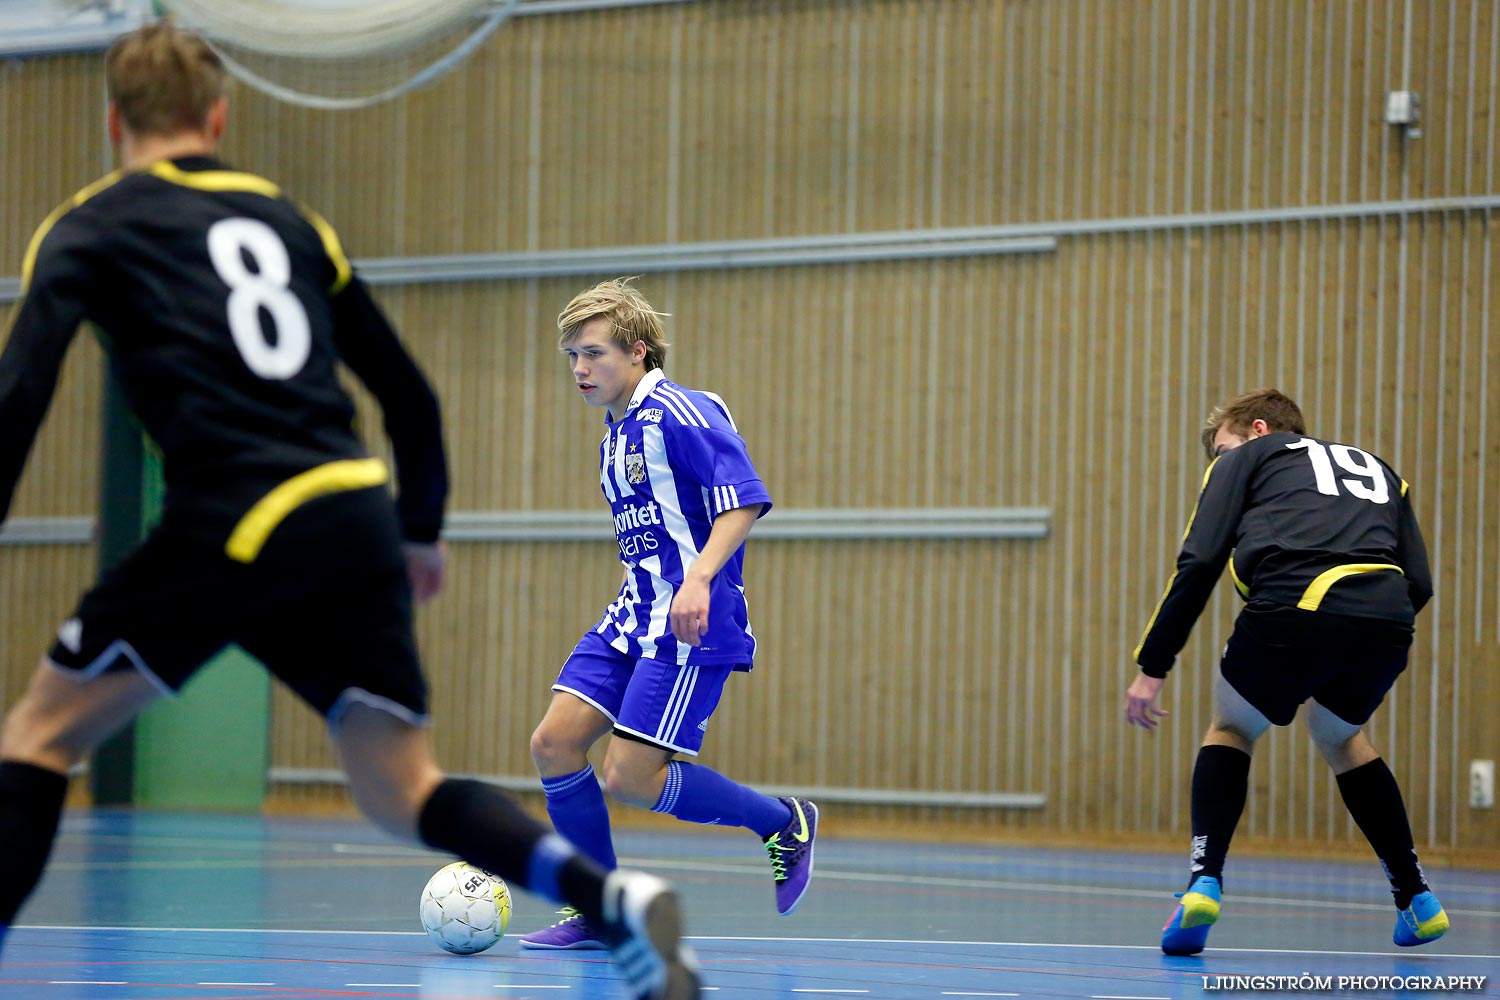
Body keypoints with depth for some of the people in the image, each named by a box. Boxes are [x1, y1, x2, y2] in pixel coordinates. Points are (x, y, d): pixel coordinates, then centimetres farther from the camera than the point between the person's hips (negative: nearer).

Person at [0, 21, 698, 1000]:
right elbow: (410, 395, 24)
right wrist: (421, 534, 35)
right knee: (406, 790, 9)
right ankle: (616, 899, -13)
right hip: (360, 524, 5)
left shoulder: (88, 229, 10)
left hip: (234, 524, -4)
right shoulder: (288, 221, 23)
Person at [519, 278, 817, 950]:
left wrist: (698, 579, -31)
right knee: (554, 743, -3)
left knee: (631, 779, -13)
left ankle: (784, 823, 7)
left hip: (691, 625, -9)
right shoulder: (615, 434, 17)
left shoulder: (680, 413, -12)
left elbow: (744, 500, -19)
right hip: (631, 618, 9)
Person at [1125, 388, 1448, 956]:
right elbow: (1419, 583, 22)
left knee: (1231, 732, 24)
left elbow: (1199, 563, 10)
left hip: (1294, 609, -4)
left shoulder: (1245, 457, 24)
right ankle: (1416, 898, 29)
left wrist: (1152, 667, 10)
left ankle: (1204, 881, 2)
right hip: (1386, 624, 4)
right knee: (1339, 737, 34)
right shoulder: (1377, 469, 35)